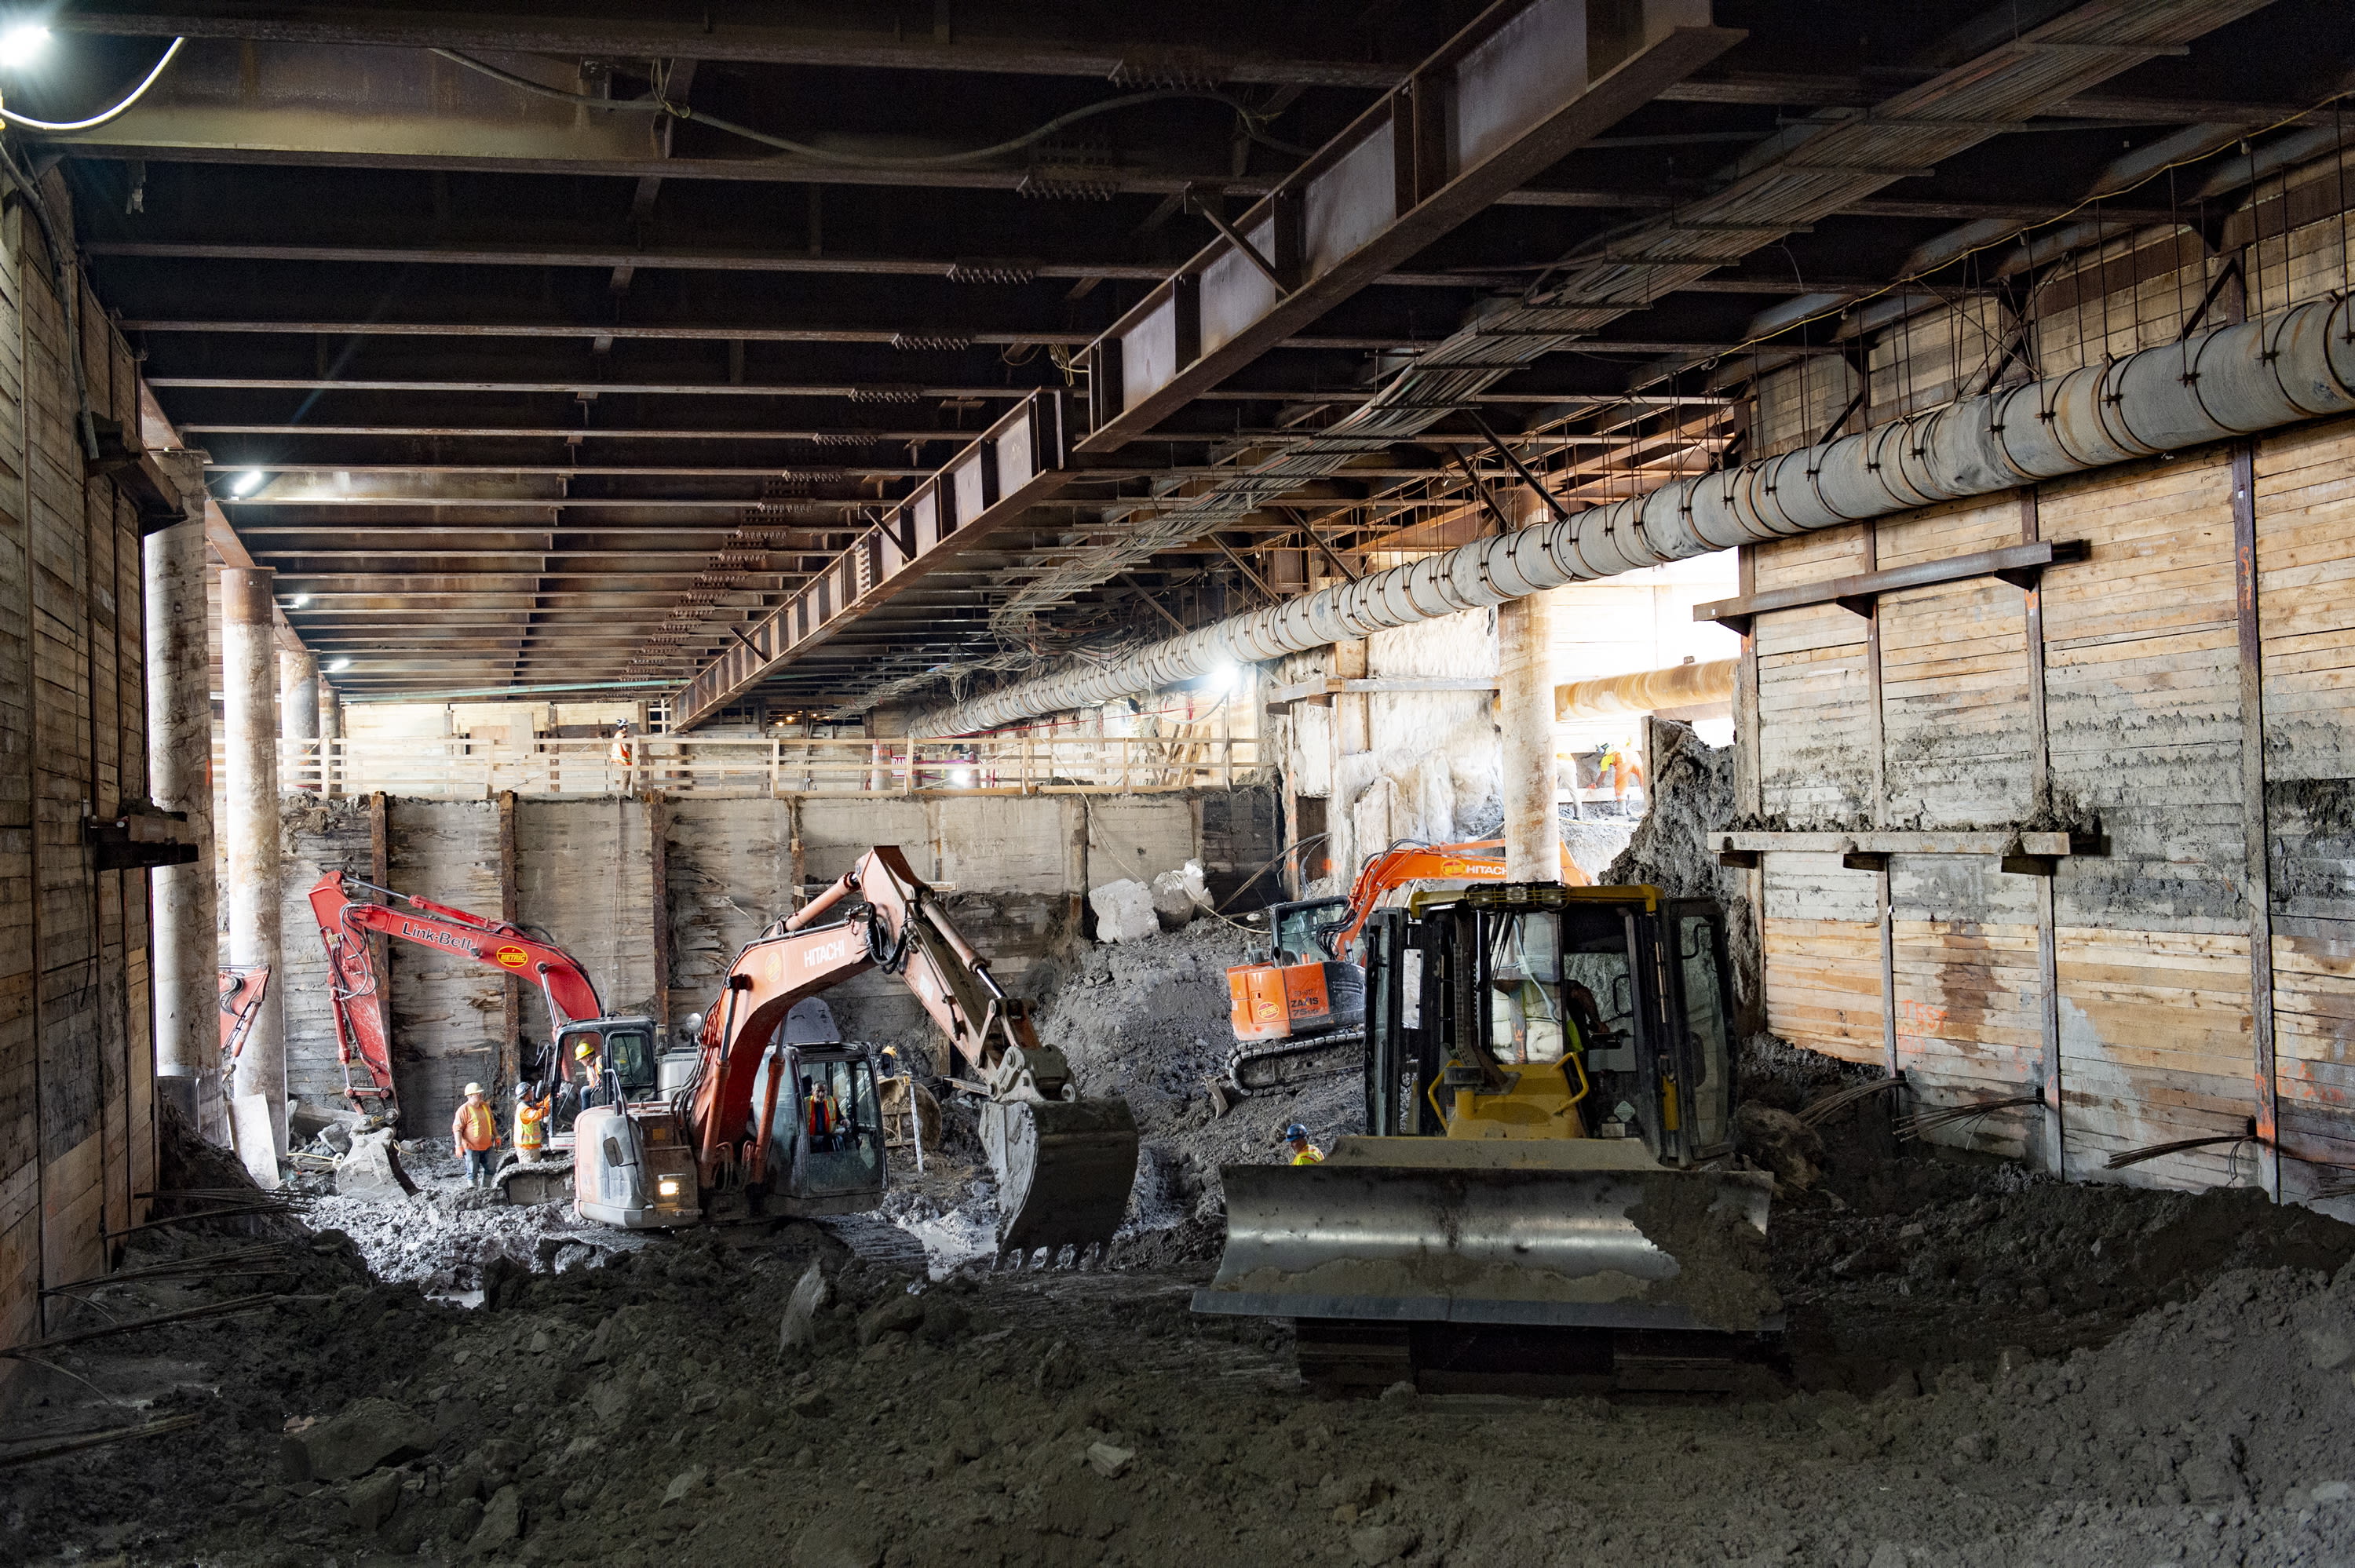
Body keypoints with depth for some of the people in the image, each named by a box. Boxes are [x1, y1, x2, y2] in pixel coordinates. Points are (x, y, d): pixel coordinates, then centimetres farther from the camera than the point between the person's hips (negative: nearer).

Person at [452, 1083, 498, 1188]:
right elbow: (457, 1129, -15)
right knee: (473, 1172, 1)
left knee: (489, 1170, 12)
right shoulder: (463, 1110, -13)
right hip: (471, 1148, -7)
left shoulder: (485, 1106, 8)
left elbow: (492, 1122, 21)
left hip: (487, 1146, 7)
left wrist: (496, 1136, 20)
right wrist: (459, 1146, -20)